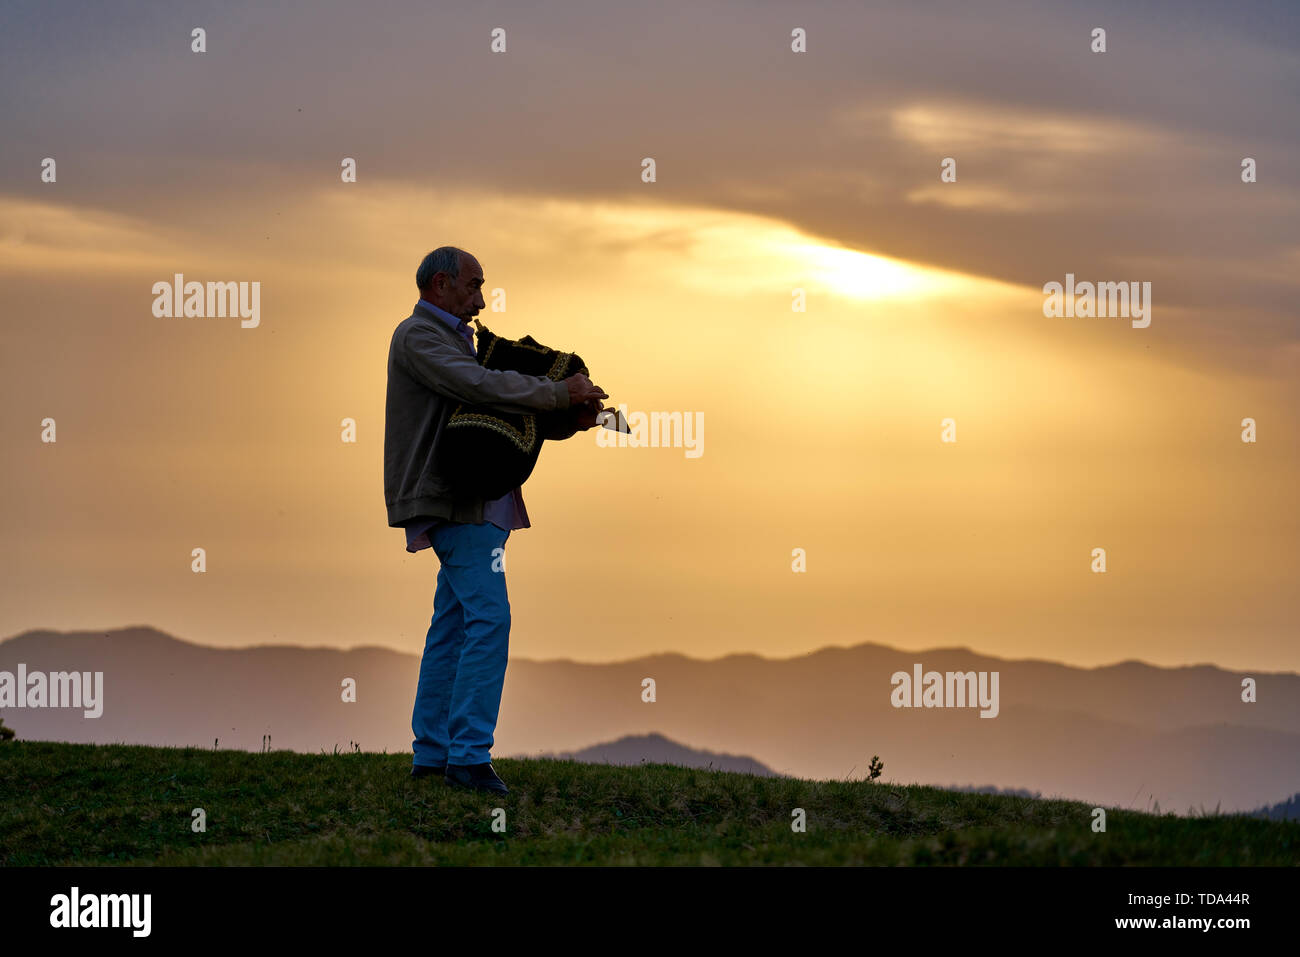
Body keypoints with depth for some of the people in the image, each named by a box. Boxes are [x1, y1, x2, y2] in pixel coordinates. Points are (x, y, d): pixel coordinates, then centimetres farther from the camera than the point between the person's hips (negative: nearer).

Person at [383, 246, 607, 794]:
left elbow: (505, 405, 22)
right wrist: (559, 393, -20)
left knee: (452, 625, 10)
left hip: (473, 505, 10)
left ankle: (432, 753, 12)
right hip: (456, 504, -10)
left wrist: (572, 414, 6)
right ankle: (468, 755, -19)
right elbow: (479, 387, -24)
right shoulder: (417, 336, -9)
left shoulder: (454, 340, 24)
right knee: (488, 619, -16)